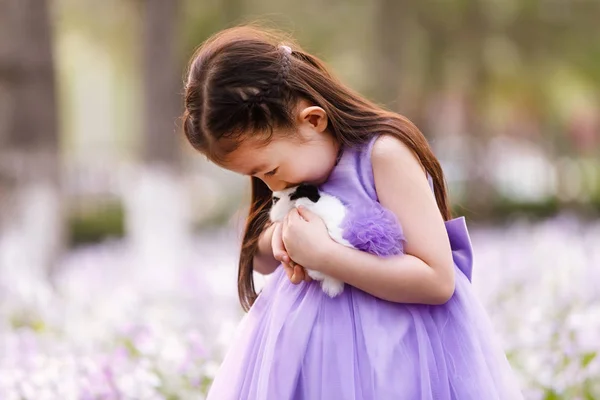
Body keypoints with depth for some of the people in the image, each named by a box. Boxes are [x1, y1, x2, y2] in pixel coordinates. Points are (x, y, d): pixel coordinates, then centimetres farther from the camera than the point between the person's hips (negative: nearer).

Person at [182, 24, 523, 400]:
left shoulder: (385, 153, -21)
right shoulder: (301, 157, 2)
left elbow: (437, 280, -26)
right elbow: (260, 259, 15)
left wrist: (321, 253, -27)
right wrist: (277, 237, -9)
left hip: (390, 355, -7)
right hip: (315, 351, 7)